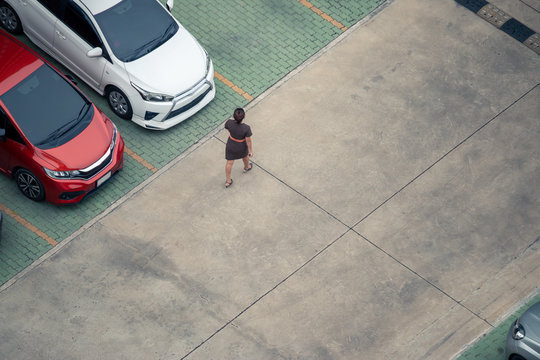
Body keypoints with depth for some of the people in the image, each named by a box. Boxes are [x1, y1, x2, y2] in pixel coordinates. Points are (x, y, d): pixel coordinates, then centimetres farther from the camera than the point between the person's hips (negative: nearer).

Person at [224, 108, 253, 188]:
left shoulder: (229, 123, -30)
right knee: (245, 156, 33)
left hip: (231, 146, 2)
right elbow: (248, 141, -24)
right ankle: (247, 167, 65)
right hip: (241, 147, -2)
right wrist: (251, 151, -7)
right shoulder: (246, 128, -37)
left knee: (229, 163, 22)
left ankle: (228, 181, 37)